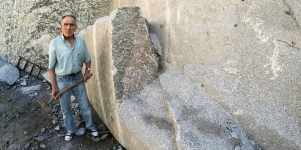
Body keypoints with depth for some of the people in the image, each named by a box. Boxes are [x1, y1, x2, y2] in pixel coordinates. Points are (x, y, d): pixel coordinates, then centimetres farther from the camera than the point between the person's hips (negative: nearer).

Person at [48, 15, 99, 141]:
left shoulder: (81, 41, -8)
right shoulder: (54, 43, -17)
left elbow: (87, 59, 6)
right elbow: (51, 68, -10)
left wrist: (87, 71, -13)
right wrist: (54, 87, -10)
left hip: (78, 78, 2)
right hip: (62, 80, -2)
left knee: (85, 105, 16)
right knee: (65, 108, 15)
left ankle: (90, 125, 39)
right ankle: (70, 129, 38)